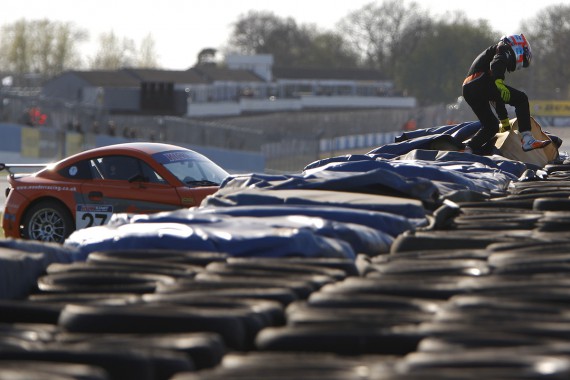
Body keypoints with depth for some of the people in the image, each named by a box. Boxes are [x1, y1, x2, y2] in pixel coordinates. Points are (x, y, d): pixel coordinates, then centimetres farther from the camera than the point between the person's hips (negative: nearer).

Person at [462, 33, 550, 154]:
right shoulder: (505, 50, 14)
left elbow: (498, 99, 43)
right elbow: (496, 63, -13)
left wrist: (505, 123, 46)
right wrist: (499, 82, -30)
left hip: (467, 91, 9)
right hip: (481, 83, -9)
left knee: (491, 126, 20)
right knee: (521, 99, -7)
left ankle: (468, 149, 7)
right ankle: (527, 140, -19)